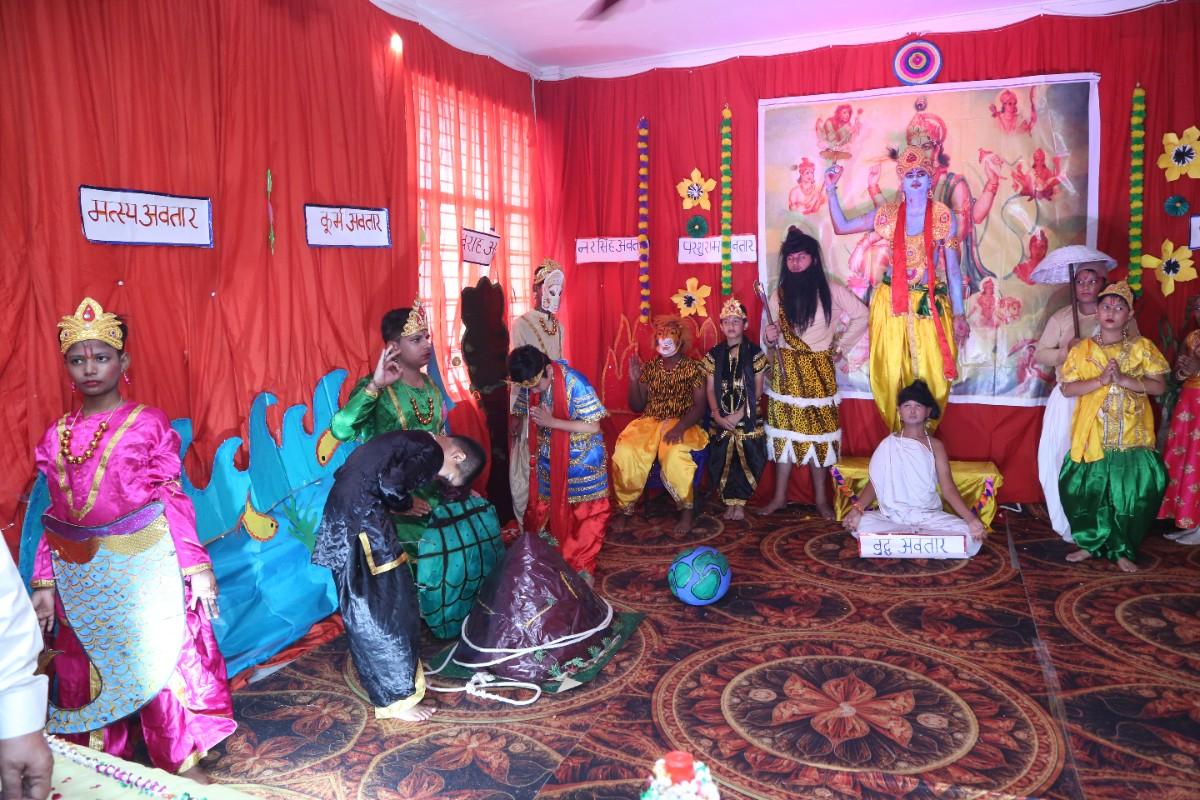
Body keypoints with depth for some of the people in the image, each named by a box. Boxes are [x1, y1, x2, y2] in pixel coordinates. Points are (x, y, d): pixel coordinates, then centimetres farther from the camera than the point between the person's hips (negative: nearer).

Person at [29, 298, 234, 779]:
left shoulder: (148, 424, -5)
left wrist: (197, 567, -9)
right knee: (90, 668, 15)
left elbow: (173, 501, -6)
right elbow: (54, 518, 9)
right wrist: (44, 585, 7)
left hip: (146, 569, -4)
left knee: (164, 659, 2)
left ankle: (184, 763, 20)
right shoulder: (57, 436, 7)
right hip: (82, 577, 4)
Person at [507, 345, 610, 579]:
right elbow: (524, 415, 9)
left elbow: (593, 427, -23)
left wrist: (551, 422, -27)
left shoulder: (574, 383, -27)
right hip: (549, 459, 5)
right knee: (544, 512, 13)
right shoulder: (529, 383, -9)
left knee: (586, 515, 6)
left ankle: (582, 567, 22)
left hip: (582, 460, -5)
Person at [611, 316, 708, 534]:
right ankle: (626, 507, -10)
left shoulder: (692, 367, 4)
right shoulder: (649, 367, 14)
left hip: (681, 424, -3)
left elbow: (700, 406, -4)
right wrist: (633, 379, -2)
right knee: (624, 451, -29)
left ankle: (687, 509, -14)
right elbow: (637, 406, 14)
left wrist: (680, 427, -21)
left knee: (674, 455, -37)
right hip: (649, 422, 3)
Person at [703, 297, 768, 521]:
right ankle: (729, 501, 12)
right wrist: (717, 415, -9)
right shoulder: (714, 354, 6)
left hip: (748, 417, -2)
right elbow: (711, 389, 5)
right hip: (721, 418, 2)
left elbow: (757, 389, -5)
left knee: (745, 458, -6)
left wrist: (739, 414, -14)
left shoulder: (754, 353, -1)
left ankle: (739, 502, 8)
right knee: (722, 458, -2)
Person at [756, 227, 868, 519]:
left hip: (818, 370, -3)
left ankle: (821, 499, 9)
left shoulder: (830, 291, -2)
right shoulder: (778, 296, 8)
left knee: (818, 430, 0)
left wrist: (839, 345, 0)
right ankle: (779, 496, 12)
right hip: (786, 370, 3)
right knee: (784, 430, 5)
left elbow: (862, 315, 1)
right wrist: (770, 338, -10)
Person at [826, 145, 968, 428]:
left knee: (930, 376, -2)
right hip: (892, 303, 2)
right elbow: (841, 227, 10)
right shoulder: (888, 214, 5)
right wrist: (831, 191, 0)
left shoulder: (943, 216, 0)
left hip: (930, 304, -1)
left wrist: (959, 314, -1)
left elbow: (952, 269, 2)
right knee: (891, 374, 4)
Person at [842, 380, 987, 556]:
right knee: (861, 526, -31)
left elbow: (948, 488, -3)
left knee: (972, 537, -25)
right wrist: (857, 509, -19)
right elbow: (874, 483, 0)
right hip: (893, 516, 0)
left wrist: (971, 519, -19)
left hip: (930, 516, 1)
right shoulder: (888, 445, 5)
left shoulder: (935, 446, 5)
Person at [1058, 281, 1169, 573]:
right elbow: (1067, 389, -3)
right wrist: (1101, 380, -16)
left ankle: (1121, 549, 16)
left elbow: (1159, 386, -2)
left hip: (1132, 435, 0)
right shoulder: (1082, 350, 3)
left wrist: (1123, 379, -16)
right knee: (1087, 489, 2)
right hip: (1092, 434, 0)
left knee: (1132, 491, 0)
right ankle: (1092, 543, 20)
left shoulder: (1142, 347, 2)